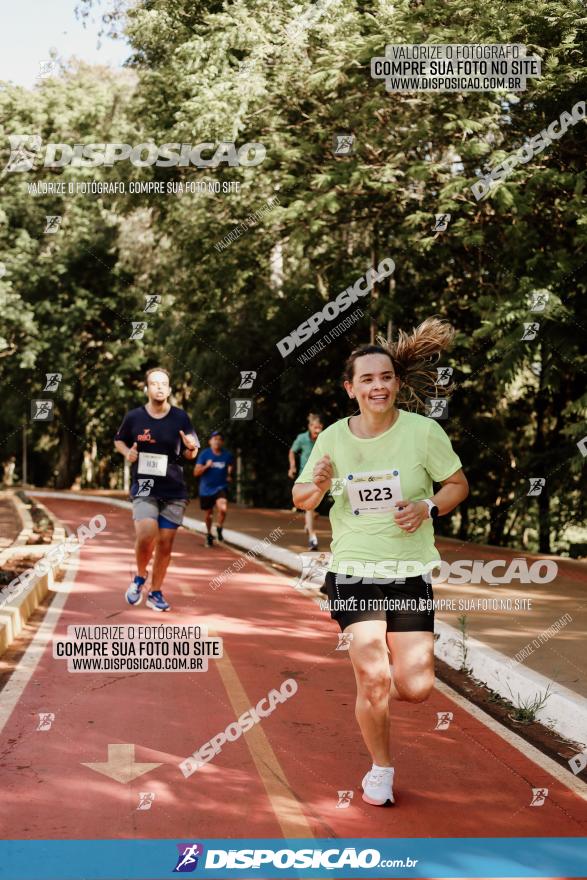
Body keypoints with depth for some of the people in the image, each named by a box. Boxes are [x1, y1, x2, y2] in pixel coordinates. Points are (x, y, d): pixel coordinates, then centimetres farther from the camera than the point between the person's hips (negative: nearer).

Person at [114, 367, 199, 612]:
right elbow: (119, 440, 15)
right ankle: (139, 578, 8)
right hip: (144, 488, -2)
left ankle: (156, 592, 20)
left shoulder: (180, 418, 0)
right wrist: (127, 452, -7)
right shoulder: (134, 417, -2)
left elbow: (190, 454, 8)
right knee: (145, 535, -20)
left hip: (174, 490, 2)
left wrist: (191, 449, -16)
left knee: (165, 543, 4)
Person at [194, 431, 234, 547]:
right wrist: (206, 466, -24)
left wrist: (229, 475, 5)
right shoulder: (204, 454, -6)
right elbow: (196, 472, -8)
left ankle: (219, 529, 2)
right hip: (206, 489, 0)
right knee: (209, 514, 13)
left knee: (223, 508, -26)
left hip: (221, 487, 0)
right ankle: (209, 534, 38)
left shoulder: (228, 455, -2)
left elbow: (231, 466, 22)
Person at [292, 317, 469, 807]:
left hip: (411, 573, 0)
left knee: (415, 688, -2)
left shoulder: (424, 431, -7)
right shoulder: (333, 437, -2)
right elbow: (301, 499, 8)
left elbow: (458, 484, 5)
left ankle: (370, 680, 36)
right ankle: (381, 768, 17)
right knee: (374, 681, -10)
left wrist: (428, 507, -16)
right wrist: (318, 485, -15)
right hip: (353, 572, 0)